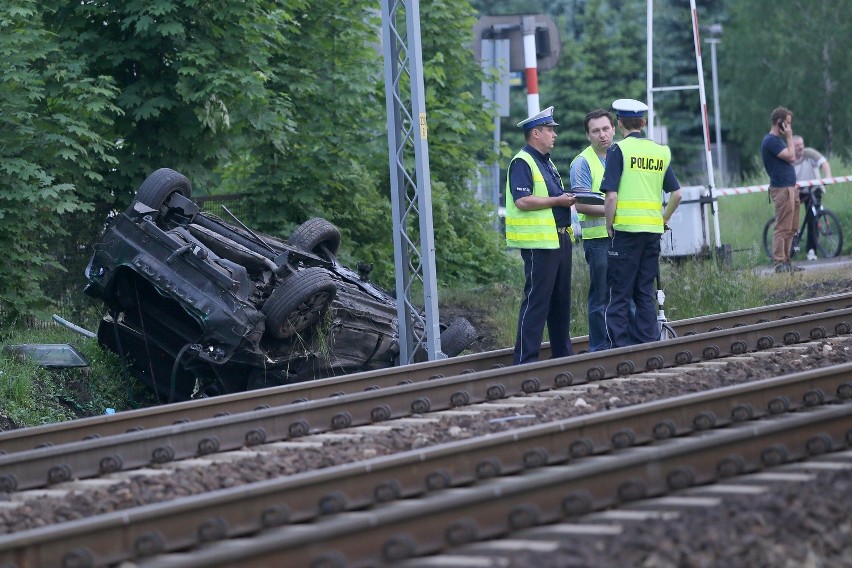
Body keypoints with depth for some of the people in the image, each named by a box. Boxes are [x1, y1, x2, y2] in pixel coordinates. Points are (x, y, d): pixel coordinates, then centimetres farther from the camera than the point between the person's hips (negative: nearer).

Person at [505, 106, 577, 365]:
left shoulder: (547, 163, 20)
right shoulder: (522, 163, -11)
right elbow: (522, 201, -22)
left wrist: (569, 199, 10)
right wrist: (558, 201, -18)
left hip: (559, 239, 10)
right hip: (539, 242, -10)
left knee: (561, 299, 14)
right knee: (536, 300, -9)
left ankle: (563, 353, 23)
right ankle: (525, 360, -8)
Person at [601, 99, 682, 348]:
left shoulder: (619, 150, -5)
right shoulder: (660, 152, 11)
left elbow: (611, 196, -11)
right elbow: (676, 194, 12)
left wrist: (609, 227, -1)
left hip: (626, 228, -5)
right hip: (653, 230, 5)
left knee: (618, 294, -1)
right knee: (645, 292, 12)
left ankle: (620, 348, -5)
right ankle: (648, 344, 11)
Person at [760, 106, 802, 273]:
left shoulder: (776, 140, 19)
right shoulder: (771, 141, -14)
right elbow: (791, 157, -20)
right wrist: (789, 137, -12)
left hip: (789, 189, 10)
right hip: (782, 189, -10)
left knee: (791, 228, 11)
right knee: (783, 228, -10)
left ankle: (786, 261, 14)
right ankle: (779, 263, -10)